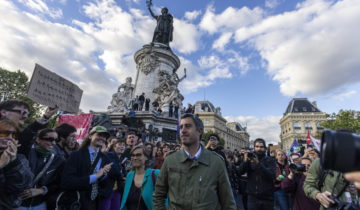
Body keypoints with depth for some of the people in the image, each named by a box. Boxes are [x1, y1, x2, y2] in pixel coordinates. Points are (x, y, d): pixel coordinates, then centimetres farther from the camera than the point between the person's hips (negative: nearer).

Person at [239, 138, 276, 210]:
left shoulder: (270, 160, 1)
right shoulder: (250, 159, 2)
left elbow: (272, 175, -15)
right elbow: (240, 172, -9)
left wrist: (258, 163, -28)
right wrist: (245, 161, -27)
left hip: (267, 197, 0)